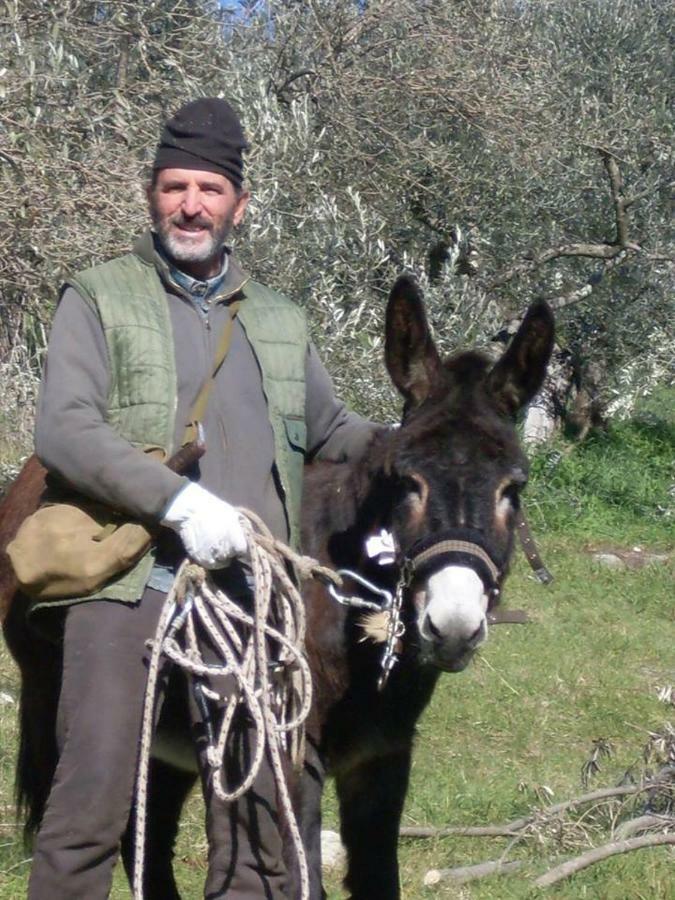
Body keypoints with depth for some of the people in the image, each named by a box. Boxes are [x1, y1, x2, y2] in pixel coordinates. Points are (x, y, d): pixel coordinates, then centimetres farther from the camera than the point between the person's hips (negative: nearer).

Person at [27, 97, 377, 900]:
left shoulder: (279, 320, 19)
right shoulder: (98, 299, 6)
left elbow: (332, 431, 29)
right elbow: (63, 432, -8)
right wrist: (180, 501, -20)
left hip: (251, 591, 4)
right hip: (130, 588, -4)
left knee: (258, 811, 8)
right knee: (90, 808, -5)